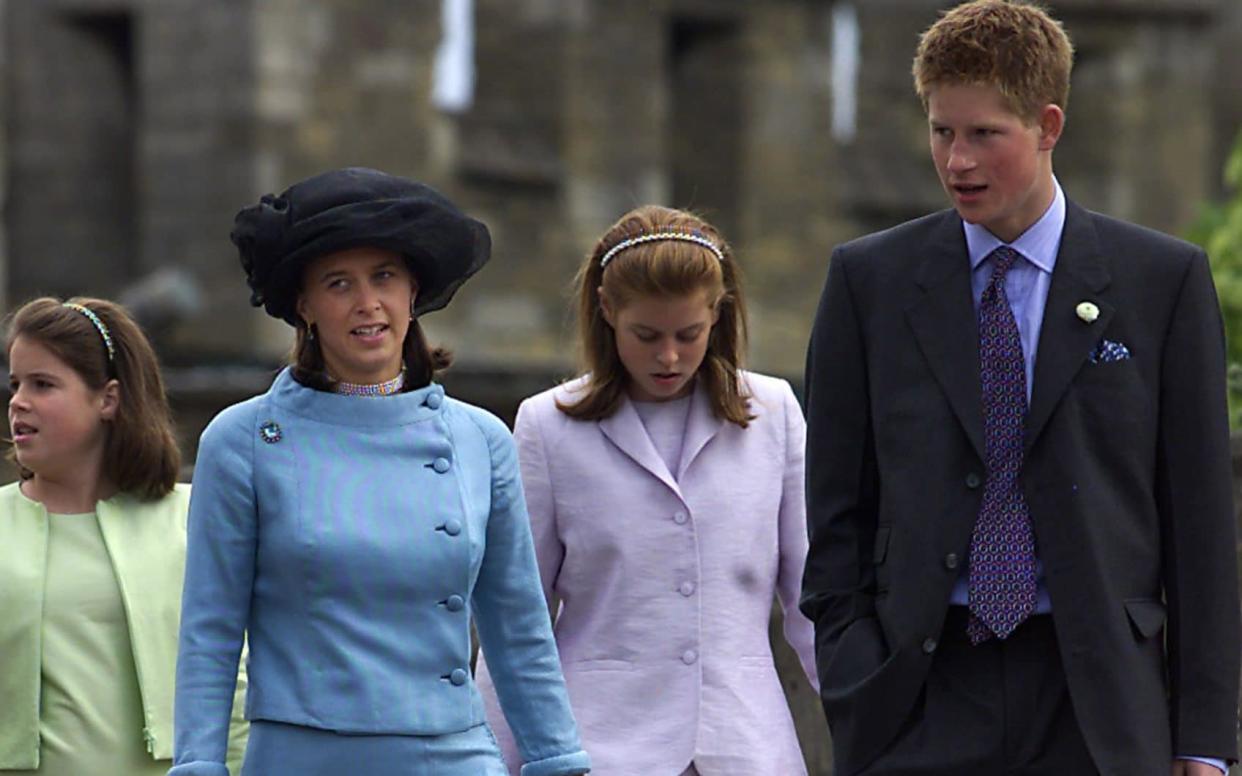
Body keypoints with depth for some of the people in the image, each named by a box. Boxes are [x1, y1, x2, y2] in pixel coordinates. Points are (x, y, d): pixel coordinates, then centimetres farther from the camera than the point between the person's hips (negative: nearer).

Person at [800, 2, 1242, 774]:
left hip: (1097, 710, -1)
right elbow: (837, 514, 9)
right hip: (921, 705, 1)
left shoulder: (1166, 280, 4)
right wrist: (853, 692, 0)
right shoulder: (870, 279, 8)